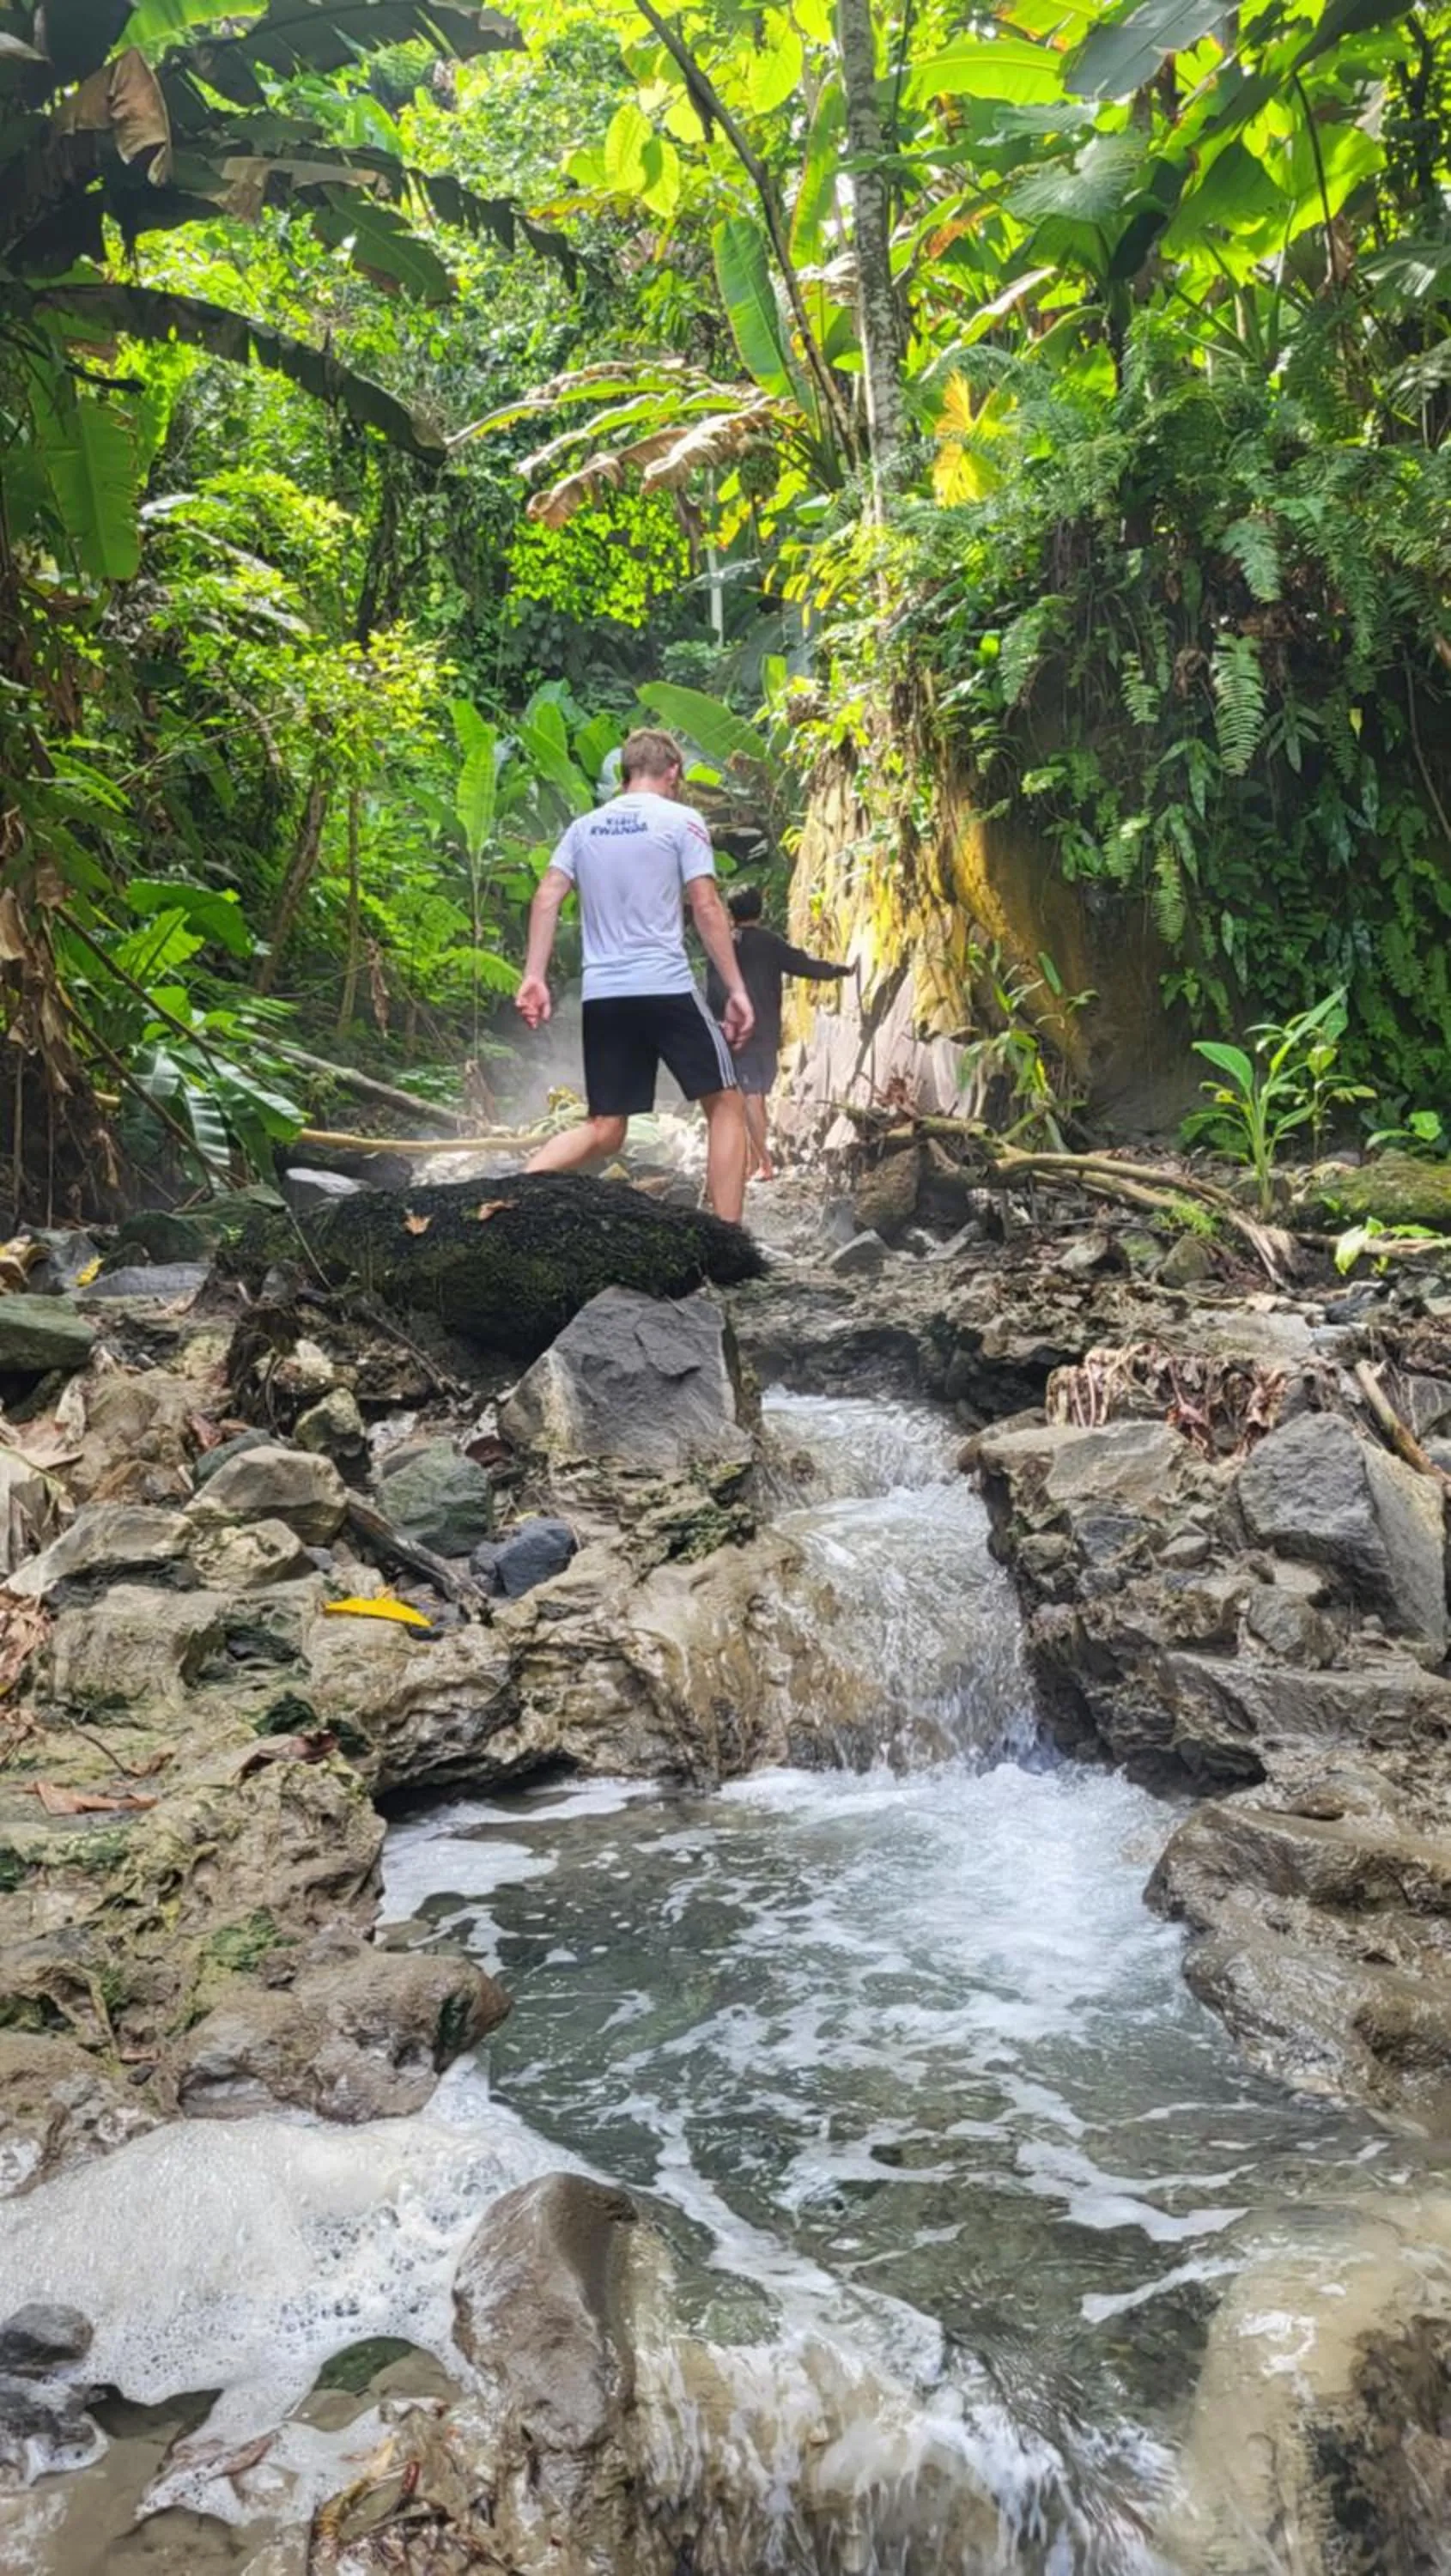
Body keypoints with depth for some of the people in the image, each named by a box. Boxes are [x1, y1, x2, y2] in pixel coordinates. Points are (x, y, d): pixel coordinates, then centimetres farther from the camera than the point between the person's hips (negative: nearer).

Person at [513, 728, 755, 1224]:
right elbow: (706, 908, -4)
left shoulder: (584, 826, 16)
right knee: (725, 1105, 9)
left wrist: (534, 976, 5)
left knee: (604, 1131, 9)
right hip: (667, 989, -5)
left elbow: (546, 898, 6)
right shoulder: (681, 820, 2)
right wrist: (736, 989, -3)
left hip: (602, 996, 5)